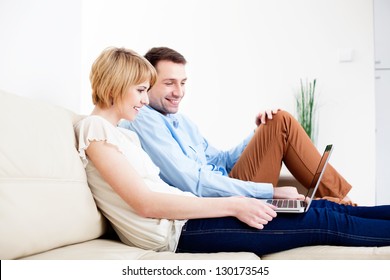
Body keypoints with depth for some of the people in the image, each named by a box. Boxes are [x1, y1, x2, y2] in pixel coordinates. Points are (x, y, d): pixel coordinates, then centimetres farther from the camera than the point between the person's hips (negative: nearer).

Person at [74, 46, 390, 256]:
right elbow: (145, 204, -18)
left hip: (181, 214, 9)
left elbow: (158, 188, 13)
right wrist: (231, 205, -18)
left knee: (316, 207, 3)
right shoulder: (95, 128, -8)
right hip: (176, 231, -9)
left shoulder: (121, 132, 20)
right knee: (322, 222, -9)